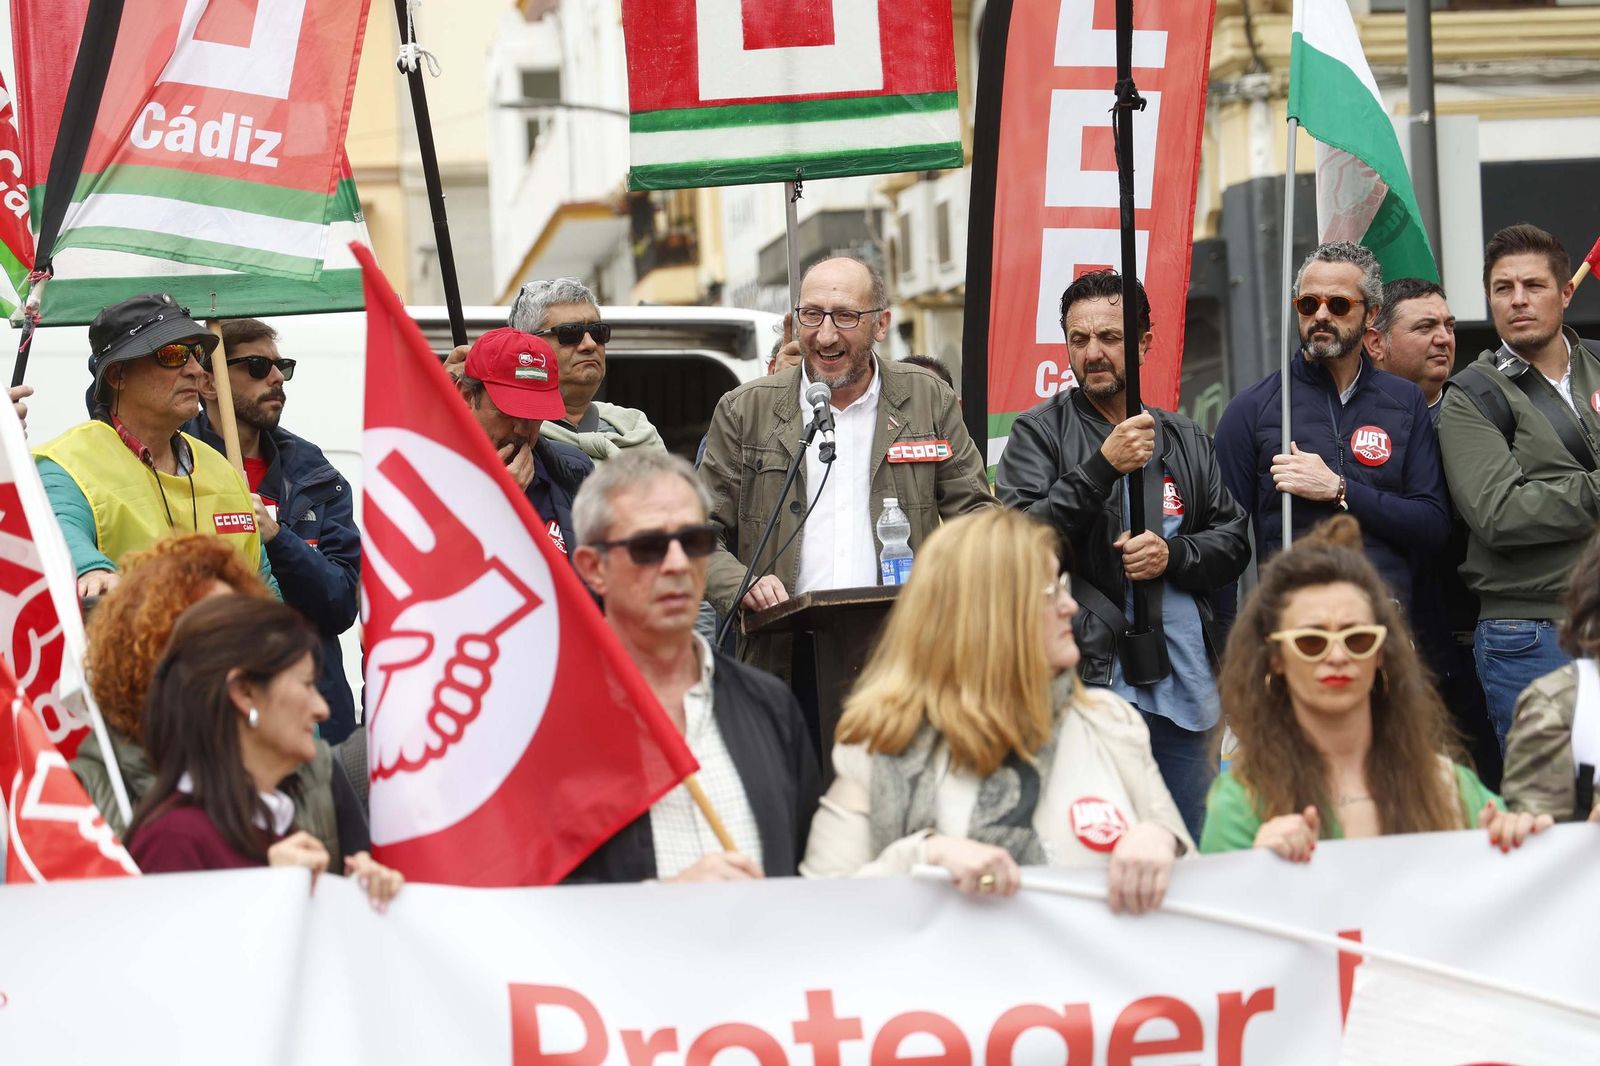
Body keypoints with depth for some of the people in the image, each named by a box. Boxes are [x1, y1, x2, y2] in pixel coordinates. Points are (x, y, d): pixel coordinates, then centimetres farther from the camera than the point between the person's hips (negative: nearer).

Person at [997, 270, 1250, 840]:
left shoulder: (1184, 439, 16)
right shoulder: (1040, 433, 2)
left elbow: (1234, 541, 14)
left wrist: (1173, 554, -7)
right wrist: (1103, 466, -17)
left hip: (1186, 681, 5)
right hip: (1093, 680, -5)